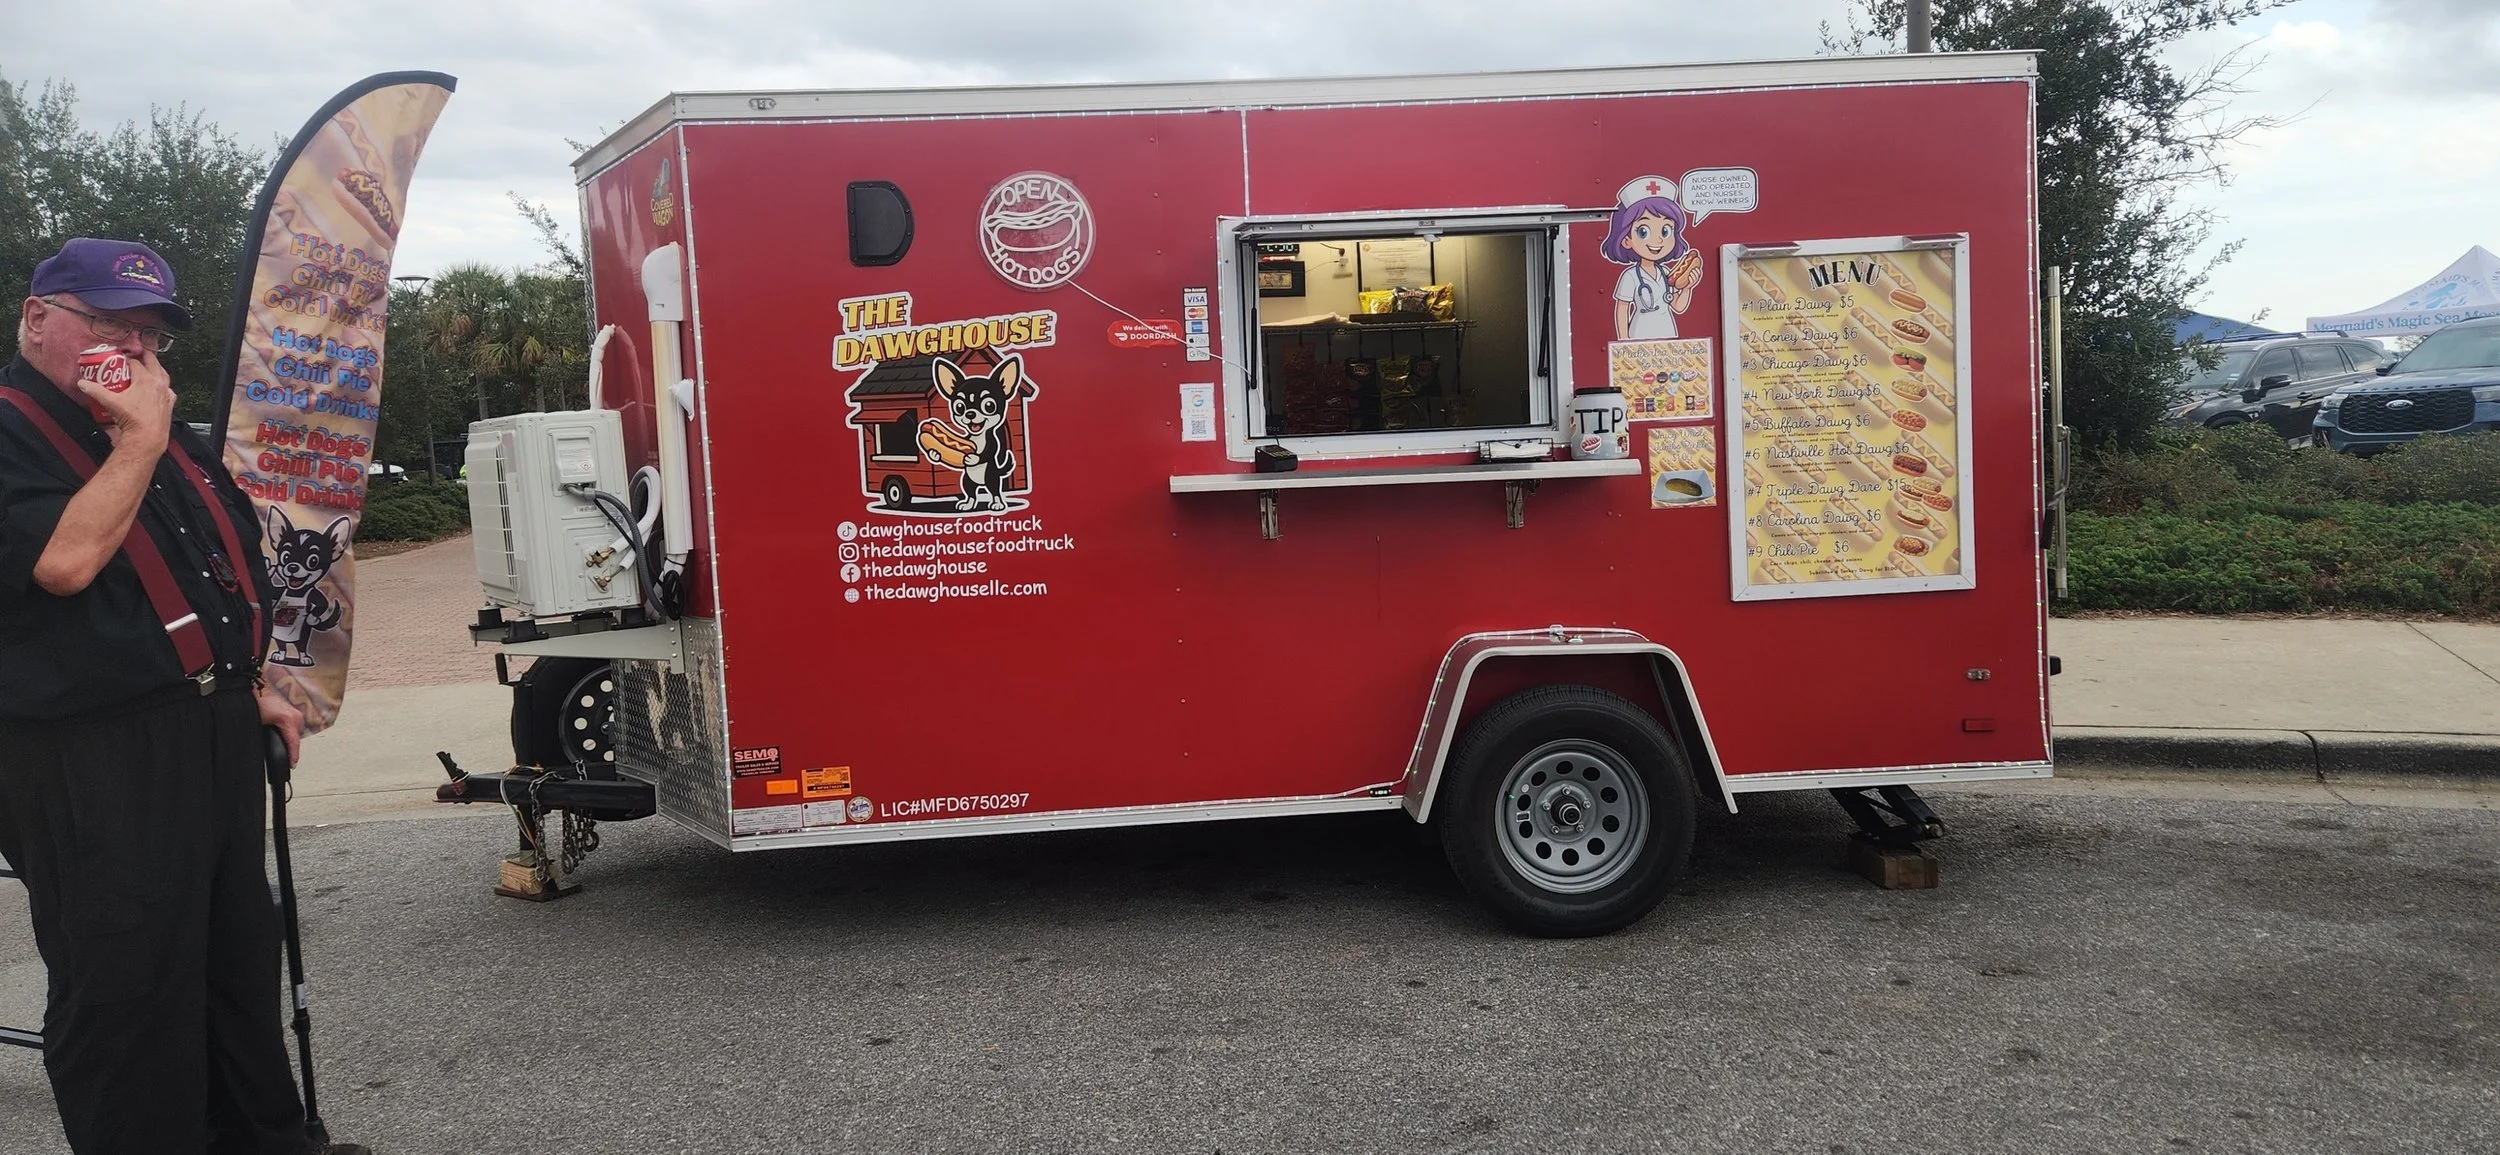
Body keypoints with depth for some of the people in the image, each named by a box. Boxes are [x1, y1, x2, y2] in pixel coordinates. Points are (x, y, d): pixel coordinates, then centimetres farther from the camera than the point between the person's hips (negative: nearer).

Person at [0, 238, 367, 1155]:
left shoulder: (172, 438, 16)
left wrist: (251, 688, 21)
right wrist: (138, 440, -19)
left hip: (215, 736, 9)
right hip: (92, 768, -9)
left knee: (240, 955, 18)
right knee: (126, 986, -1)